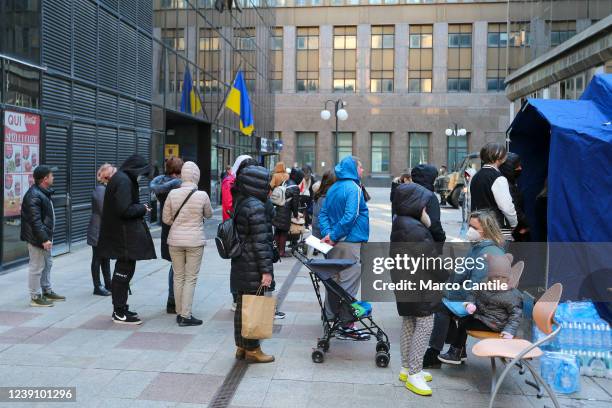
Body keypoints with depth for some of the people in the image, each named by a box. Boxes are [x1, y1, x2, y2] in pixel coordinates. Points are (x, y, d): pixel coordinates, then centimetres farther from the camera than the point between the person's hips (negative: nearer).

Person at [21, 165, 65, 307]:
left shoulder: (43, 193, 12)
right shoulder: (34, 196, -20)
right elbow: (35, 221, -25)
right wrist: (44, 239, -27)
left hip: (45, 236, 11)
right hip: (37, 238, -11)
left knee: (47, 264, 19)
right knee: (36, 267, -1)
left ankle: (47, 291, 31)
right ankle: (35, 297, 8)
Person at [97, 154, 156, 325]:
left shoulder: (120, 178, 13)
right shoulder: (124, 181, -18)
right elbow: (125, 210, -25)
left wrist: (140, 208, 10)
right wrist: (142, 208, -10)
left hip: (122, 234, 11)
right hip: (125, 235, -11)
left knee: (123, 270, 18)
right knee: (125, 270, -3)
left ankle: (119, 308, 29)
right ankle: (120, 313, 6)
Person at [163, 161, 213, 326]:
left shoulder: (173, 194, -6)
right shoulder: (202, 195, -12)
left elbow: (166, 219, 1)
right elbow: (209, 214, 6)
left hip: (175, 240, 3)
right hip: (195, 241, -3)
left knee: (178, 277, 13)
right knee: (190, 279, 4)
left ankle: (179, 313, 21)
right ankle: (185, 316, 5)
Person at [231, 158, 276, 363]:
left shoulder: (238, 203, 9)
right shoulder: (256, 207, -19)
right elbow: (260, 241, -20)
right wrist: (266, 270, -17)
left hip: (240, 266, 9)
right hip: (253, 269, -9)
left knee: (242, 306, 16)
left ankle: (241, 346, 27)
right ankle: (252, 350, 13)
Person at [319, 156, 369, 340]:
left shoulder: (333, 188, 12)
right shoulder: (353, 188, -13)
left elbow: (323, 214, 10)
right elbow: (350, 216, -22)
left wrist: (327, 233, -2)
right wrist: (333, 236, -16)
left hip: (334, 243, 8)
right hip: (350, 243, -8)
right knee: (348, 285, -3)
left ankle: (330, 319, 29)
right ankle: (347, 327, 2)